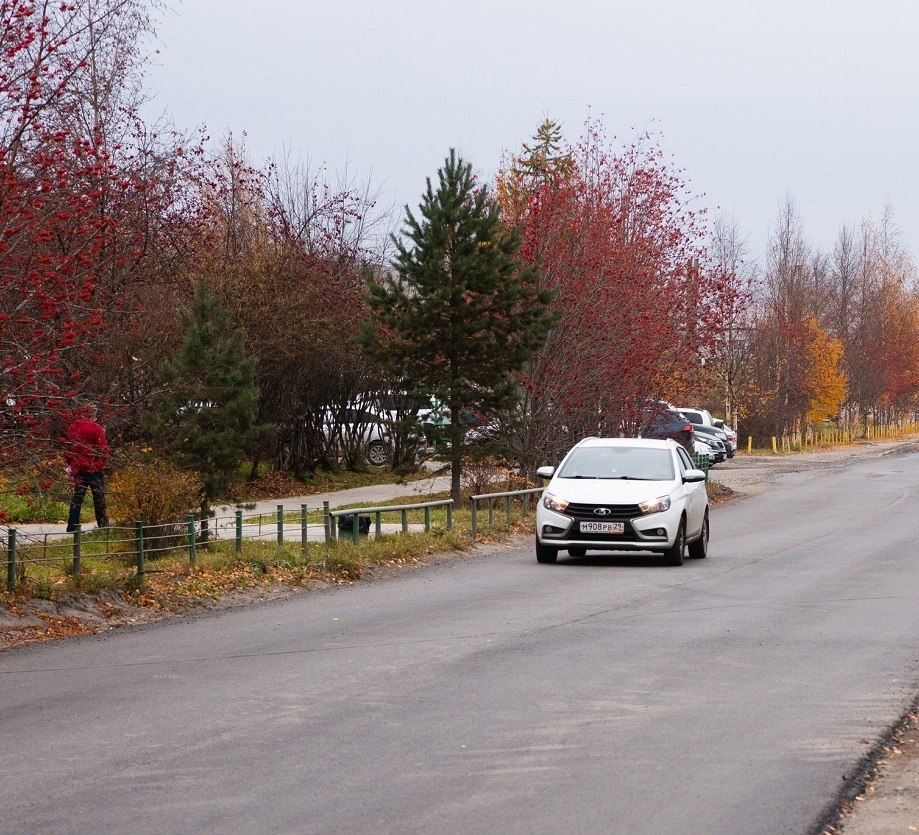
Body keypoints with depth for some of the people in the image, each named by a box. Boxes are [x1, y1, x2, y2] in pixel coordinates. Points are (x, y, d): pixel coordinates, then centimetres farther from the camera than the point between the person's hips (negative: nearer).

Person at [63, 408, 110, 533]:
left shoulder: (72, 428, 5)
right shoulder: (96, 428, -10)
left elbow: (66, 448, 10)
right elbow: (103, 449, -12)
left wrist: (71, 464, 18)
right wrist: (101, 462, 4)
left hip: (78, 469, 4)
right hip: (95, 468, -4)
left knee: (77, 498, 7)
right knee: (99, 497, 4)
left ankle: (72, 527, 2)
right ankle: (103, 525, 7)